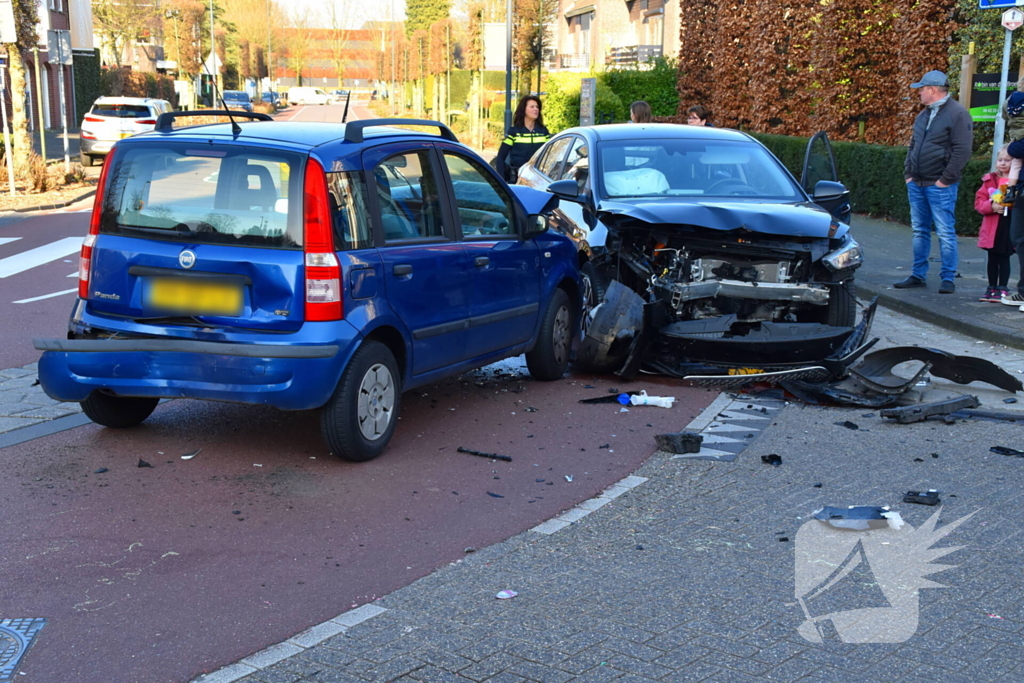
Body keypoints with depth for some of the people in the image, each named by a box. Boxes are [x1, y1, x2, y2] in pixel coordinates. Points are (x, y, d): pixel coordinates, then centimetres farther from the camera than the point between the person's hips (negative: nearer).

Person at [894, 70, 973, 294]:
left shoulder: (957, 114, -9)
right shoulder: (923, 115, 16)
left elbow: (962, 151, -14)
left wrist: (946, 179, -16)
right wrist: (908, 173, 11)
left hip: (940, 186, -8)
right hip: (916, 184, 8)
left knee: (945, 233, -4)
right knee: (919, 231, 12)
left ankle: (948, 279, 1)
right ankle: (918, 275, 19)